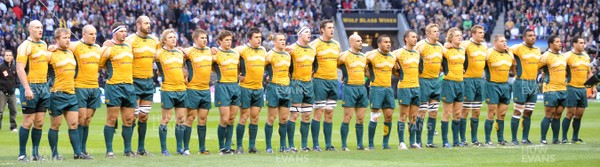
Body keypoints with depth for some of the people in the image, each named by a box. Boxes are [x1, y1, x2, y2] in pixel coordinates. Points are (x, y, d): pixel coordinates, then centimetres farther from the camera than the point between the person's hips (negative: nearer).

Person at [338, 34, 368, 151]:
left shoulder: (363, 57, 15)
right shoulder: (344, 56, -6)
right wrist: (345, 72, 2)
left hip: (362, 88, 6)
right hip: (350, 88, -6)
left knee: (360, 119, 6)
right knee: (347, 118, -6)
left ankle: (360, 145, 11)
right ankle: (344, 145, -3)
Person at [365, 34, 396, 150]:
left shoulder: (392, 56, 10)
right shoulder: (372, 55, -9)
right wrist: (370, 75, 1)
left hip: (388, 88, 6)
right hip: (376, 88, -6)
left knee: (389, 116, 2)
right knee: (375, 116, -7)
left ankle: (385, 143, 11)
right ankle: (371, 144, 0)